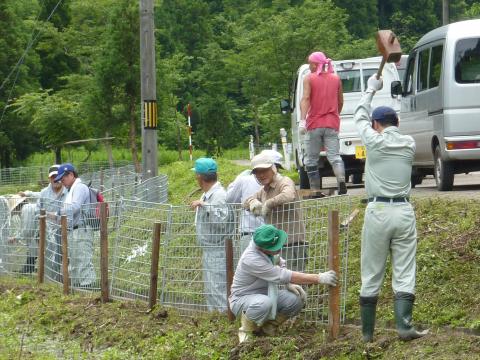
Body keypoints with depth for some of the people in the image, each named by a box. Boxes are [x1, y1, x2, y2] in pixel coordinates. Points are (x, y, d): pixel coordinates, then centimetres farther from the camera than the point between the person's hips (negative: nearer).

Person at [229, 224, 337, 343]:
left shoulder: (269, 247, -8)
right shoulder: (252, 260, -32)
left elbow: (279, 263, 15)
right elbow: (282, 276, -33)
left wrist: (289, 283, -5)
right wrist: (319, 278, -33)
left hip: (266, 295, 8)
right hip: (242, 299, -8)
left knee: (297, 299, -15)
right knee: (264, 303, -40)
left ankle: (268, 326, 6)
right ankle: (246, 330, -11)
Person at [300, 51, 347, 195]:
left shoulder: (309, 79, -1)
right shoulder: (336, 79, 11)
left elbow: (305, 99, -14)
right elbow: (340, 102, 18)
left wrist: (302, 120, -22)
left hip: (314, 124, -3)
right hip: (332, 124, 3)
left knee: (311, 160, 8)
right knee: (334, 156, -5)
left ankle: (315, 191, 8)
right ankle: (341, 181, -31)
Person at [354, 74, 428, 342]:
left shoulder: (374, 141, -2)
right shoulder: (409, 144, 7)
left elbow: (360, 117, 17)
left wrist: (371, 90, 30)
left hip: (378, 211, -2)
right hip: (404, 211, 2)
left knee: (371, 275, 4)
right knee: (405, 273, 0)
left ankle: (367, 332, 8)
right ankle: (404, 325, -13)